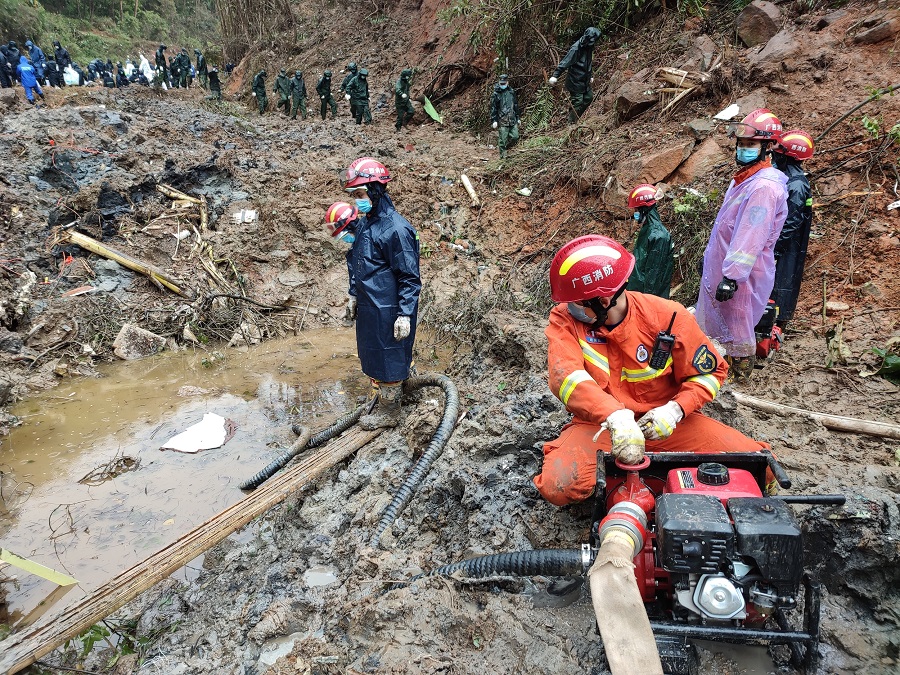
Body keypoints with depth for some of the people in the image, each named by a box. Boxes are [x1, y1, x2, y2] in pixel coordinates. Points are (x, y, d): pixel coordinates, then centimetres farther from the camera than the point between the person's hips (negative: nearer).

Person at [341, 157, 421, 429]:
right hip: (368, 307, 9)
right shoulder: (365, 223, 7)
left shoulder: (396, 228, -21)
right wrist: (353, 295, 21)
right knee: (371, 354, 20)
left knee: (387, 359, 5)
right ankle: (383, 400, 37)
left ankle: (389, 412, 23)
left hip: (388, 310, -9)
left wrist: (405, 315, -22)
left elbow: (410, 278, -20)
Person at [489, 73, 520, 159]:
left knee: (515, 137, 3)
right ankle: (503, 155, 8)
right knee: (502, 139, -3)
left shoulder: (512, 92, 9)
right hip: (502, 121, -5)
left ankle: (506, 146, 28)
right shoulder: (496, 94, -5)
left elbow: (516, 105, 17)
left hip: (512, 120, 5)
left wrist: (517, 118, 18)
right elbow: (493, 108, -5)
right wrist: (494, 121, -11)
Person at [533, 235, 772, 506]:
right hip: (601, 424, -1)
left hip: (661, 420, 2)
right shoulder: (564, 319, -15)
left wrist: (675, 410, -19)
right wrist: (616, 416, -48)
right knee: (558, 486, -31)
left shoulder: (668, 317, -13)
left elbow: (710, 371, 0)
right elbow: (566, 377, -32)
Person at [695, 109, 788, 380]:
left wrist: (731, 276, -29)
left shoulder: (764, 186, -21)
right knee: (716, 320, 19)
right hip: (720, 264, 10)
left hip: (742, 274, -10)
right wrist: (710, 256, 24)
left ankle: (739, 373, 19)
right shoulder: (743, 178, 12)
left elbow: (750, 237, -27)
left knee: (736, 325, 3)